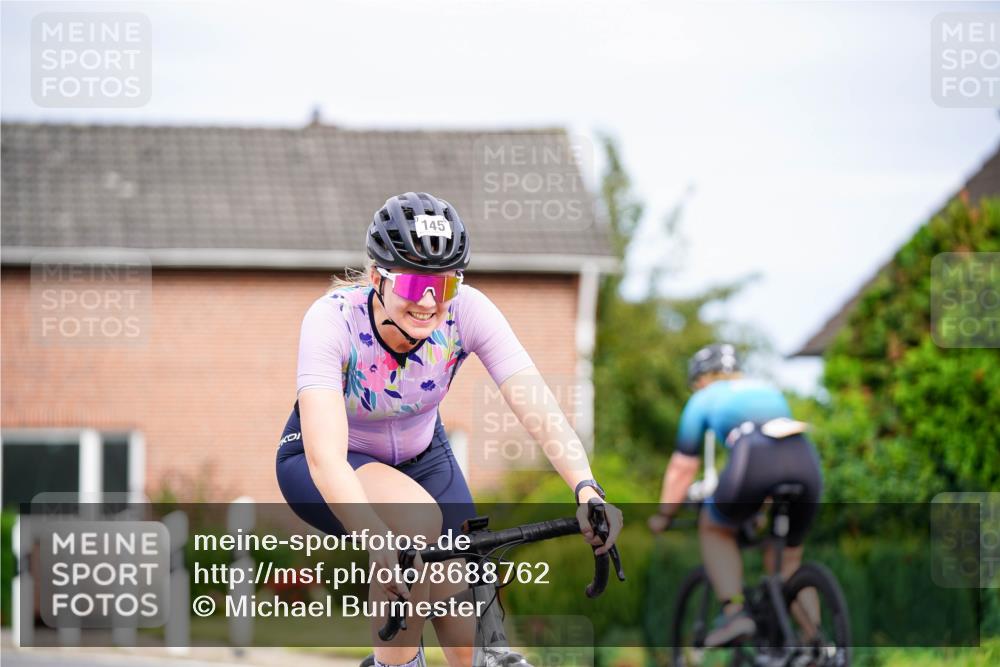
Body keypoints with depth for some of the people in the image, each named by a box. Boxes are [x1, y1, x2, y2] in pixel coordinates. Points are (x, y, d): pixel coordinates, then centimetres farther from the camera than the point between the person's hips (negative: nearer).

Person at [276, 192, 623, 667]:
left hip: (420, 457, 3)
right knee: (418, 520, -34)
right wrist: (378, 539, -61)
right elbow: (325, 454, -45)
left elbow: (536, 406, -35)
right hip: (326, 467, -3)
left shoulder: (467, 311, -26)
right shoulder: (332, 320, -34)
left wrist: (587, 489, -52)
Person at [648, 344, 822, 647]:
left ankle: (734, 611, 4)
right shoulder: (769, 390, 39)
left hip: (755, 462, -4)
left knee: (714, 529, 24)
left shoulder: (704, 398, 27)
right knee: (789, 562, 21)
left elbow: (682, 468, 29)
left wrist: (664, 515, 42)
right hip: (806, 460, 4)